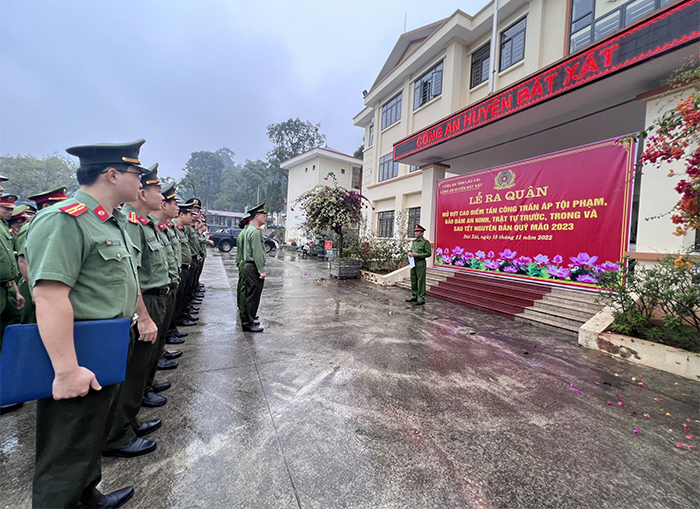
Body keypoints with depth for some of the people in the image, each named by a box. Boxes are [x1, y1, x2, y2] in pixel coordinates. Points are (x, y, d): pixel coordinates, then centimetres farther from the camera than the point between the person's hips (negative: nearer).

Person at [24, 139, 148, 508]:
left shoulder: (115, 223, 10)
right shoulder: (63, 221, -21)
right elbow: (49, 297, -28)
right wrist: (67, 371, -28)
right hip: (80, 368, -10)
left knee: (93, 438, 27)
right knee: (67, 457, 9)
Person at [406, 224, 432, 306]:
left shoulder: (425, 242, -7)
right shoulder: (414, 242, 15)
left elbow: (428, 253, -13)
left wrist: (417, 255, -18)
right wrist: (410, 253, 2)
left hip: (420, 264, -7)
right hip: (413, 263, 8)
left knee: (421, 281, -3)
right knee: (413, 280, 12)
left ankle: (421, 298, 2)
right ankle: (414, 296, 23)